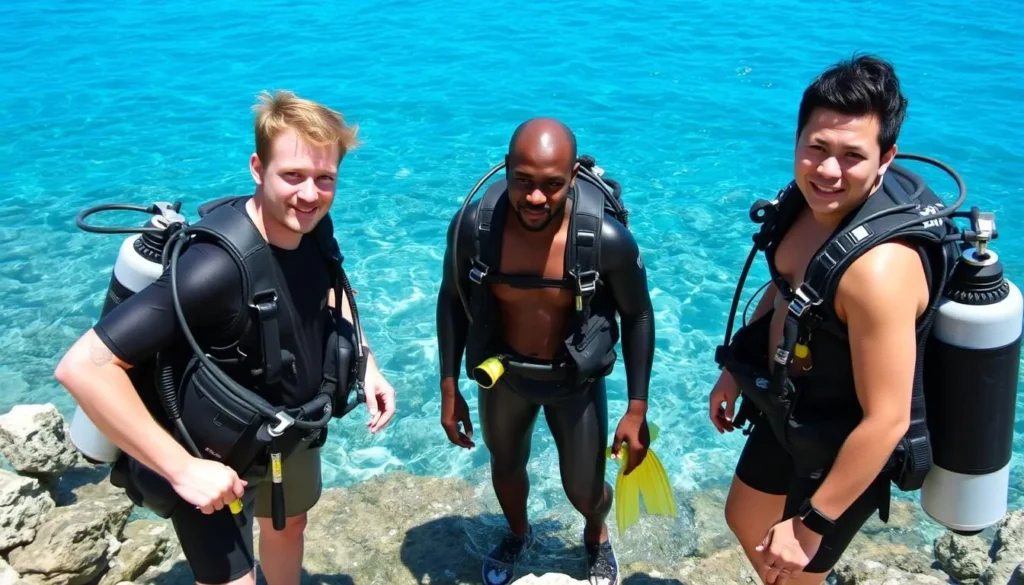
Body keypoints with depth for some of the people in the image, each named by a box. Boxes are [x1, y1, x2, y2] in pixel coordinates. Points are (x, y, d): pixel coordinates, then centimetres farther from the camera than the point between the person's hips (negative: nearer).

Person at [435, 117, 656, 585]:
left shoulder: (608, 239, -28)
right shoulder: (473, 226, -24)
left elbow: (638, 317, -12)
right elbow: (452, 300, -6)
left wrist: (637, 409, -11)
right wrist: (450, 391, -3)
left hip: (575, 379, -1)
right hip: (502, 374, 2)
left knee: (585, 492, 13)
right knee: (506, 467, 26)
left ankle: (597, 536, 53)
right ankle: (517, 535, 61)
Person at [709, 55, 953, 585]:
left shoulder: (879, 267, -37)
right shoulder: (811, 196, -12)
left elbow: (887, 419, -32)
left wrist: (810, 525, -24)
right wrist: (734, 371, 14)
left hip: (842, 443, -8)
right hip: (787, 409, 8)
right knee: (744, 520, 28)